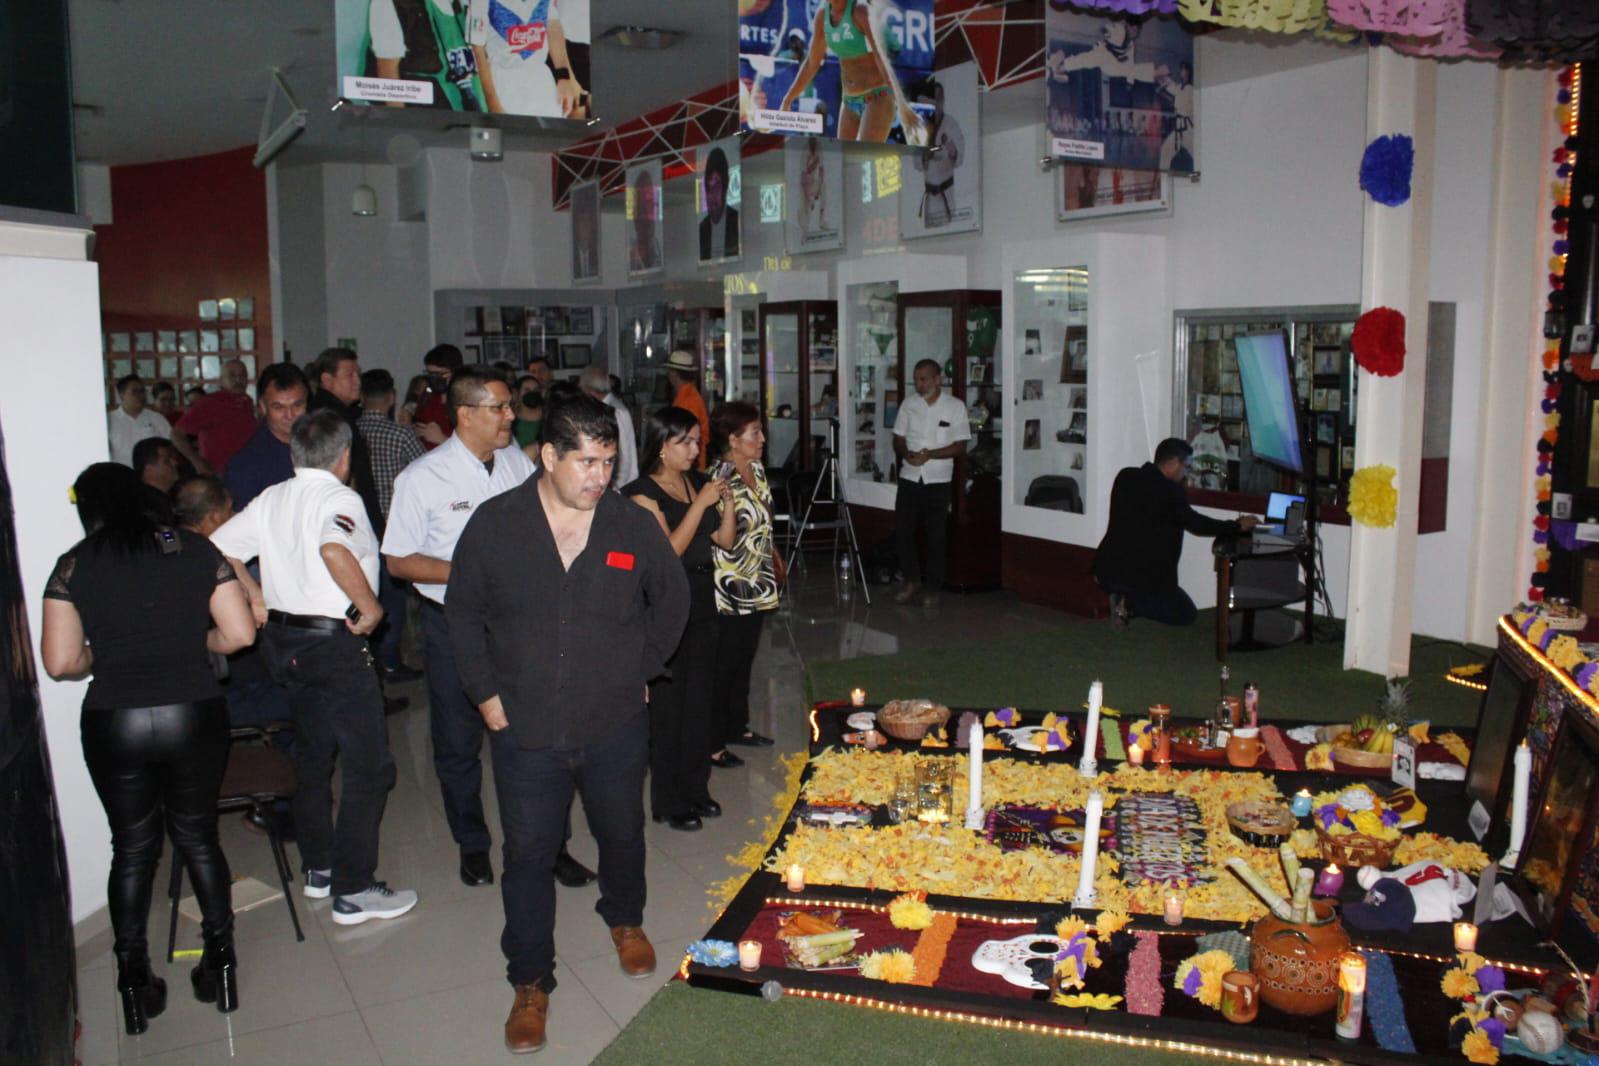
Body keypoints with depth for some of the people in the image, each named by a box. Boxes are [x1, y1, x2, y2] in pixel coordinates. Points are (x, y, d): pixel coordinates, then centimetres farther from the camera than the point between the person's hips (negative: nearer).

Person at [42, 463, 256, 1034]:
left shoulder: (73, 566, -1)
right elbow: (239, 633, -3)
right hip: (194, 715, 1)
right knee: (198, 837, 18)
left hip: (113, 724, 0)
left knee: (132, 847, 16)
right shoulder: (195, 549, 1)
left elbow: (60, 661, -6)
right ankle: (221, 964, 23)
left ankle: (134, 984, 22)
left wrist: (104, 657, 14)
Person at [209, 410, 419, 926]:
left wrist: (254, 599, 11)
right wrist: (371, 607, -24)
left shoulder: (270, 499, 6)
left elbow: (217, 550, 6)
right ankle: (354, 891, 5)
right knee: (368, 768, 1)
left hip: (284, 640, 8)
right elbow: (334, 549, -35)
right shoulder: (340, 499, -16)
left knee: (312, 756, 22)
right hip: (335, 642, -8)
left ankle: (317, 868, 33)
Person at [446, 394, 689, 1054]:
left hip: (615, 726, 1)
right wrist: (486, 694, -1)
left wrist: (643, 668, 6)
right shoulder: (495, 524, -8)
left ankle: (625, 920, 51)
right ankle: (531, 982, 27)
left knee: (622, 836, 20)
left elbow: (672, 598, 11)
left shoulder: (632, 525, -6)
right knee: (528, 856, 9)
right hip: (524, 730, -1)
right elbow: (462, 612, 3)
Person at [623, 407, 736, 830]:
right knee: (668, 703, 1)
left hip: (702, 601, 6)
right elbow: (669, 550, -19)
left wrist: (727, 502, -7)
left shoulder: (698, 482, 8)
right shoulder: (642, 492, -10)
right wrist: (701, 503, -20)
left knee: (700, 699, 12)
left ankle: (695, 787, 27)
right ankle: (668, 801, 14)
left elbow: (725, 540, 9)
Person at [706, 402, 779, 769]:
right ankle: (713, 744, 16)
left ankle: (738, 726, 35)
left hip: (757, 586, 8)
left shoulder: (757, 471, 5)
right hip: (729, 588, -8)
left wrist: (772, 561, 21)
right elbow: (719, 540, -21)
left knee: (744, 660, 20)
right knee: (723, 666, 3)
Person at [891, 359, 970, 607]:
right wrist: (907, 454, -13)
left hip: (938, 480, -3)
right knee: (903, 531, 3)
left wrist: (929, 454, -19)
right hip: (909, 477, 3)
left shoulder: (955, 407, -4)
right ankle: (912, 580, 19)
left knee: (935, 535, 1)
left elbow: (960, 446, -7)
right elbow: (898, 440, 9)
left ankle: (932, 588, 12)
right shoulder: (908, 405, 6)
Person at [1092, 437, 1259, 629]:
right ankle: (1131, 605, -7)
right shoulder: (1171, 491, -15)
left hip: (1107, 568, 6)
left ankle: (1122, 599, 3)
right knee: (1186, 614, 17)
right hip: (1144, 576, -6)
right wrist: (1237, 526, 3)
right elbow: (1195, 524, -7)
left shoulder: (1125, 477, 5)